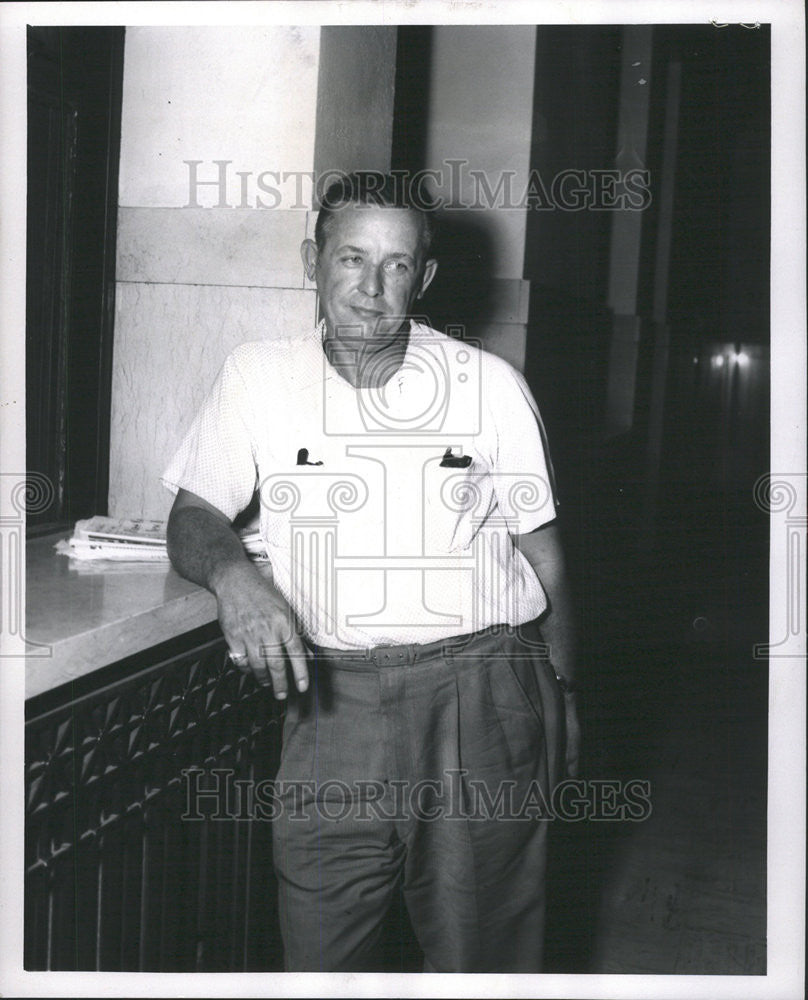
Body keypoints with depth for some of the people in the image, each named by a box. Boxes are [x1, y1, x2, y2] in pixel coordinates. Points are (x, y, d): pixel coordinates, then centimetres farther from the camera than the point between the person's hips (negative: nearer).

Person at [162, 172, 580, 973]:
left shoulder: (491, 385, 0)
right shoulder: (258, 375, 1)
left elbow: (541, 548, 8)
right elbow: (193, 516, 6)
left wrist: (561, 693, 12)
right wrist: (232, 574, -16)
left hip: (479, 692, 0)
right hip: (331, 696, 1)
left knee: (481, 951, 9)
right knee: (316, 956, 6)